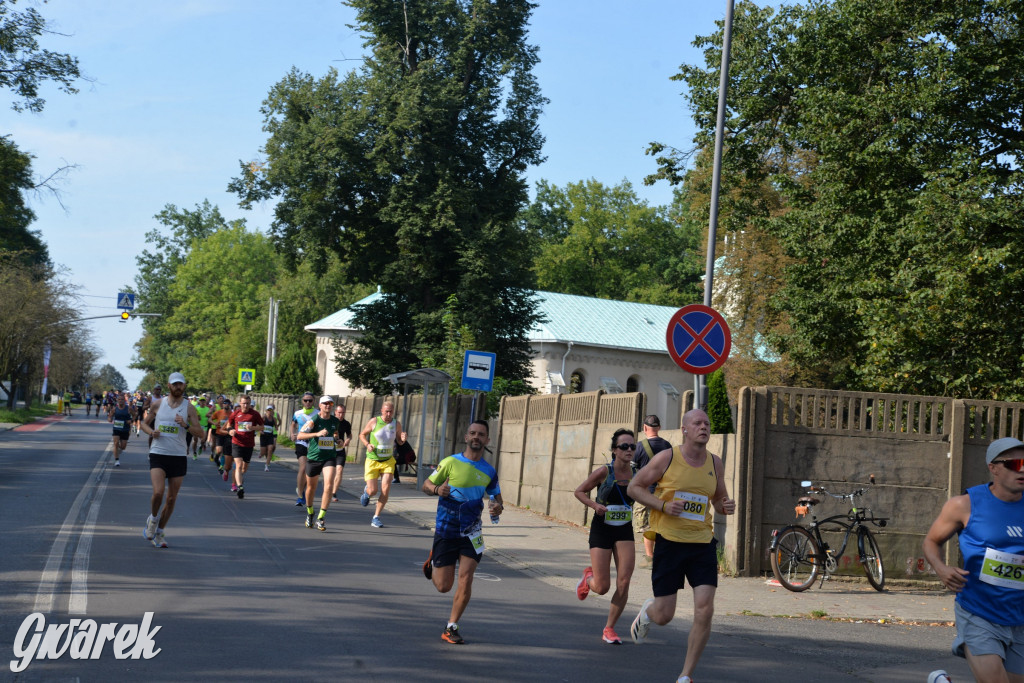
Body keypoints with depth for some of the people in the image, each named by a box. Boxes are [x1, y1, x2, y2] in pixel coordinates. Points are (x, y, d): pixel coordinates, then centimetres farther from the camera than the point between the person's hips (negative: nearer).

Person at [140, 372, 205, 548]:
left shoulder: (189, 408, 3)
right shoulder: (157, 404, 4)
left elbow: (199, 433, 0)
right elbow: (145, 423, 16)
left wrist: (186, 425, -17)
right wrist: (151, 432, -5)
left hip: (179, 456, 1)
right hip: (158, 454, -1)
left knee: (172, 499, 5)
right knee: (158, 492, -20)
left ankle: (159, 532, 22)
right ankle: (153, 518, 10)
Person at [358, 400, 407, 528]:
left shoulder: (396, 424, -1)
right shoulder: (374, 421, -8)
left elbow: (399, 441, 11)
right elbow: (362, 435, 3)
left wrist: (402, 439, -13)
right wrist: (367, 444, -16)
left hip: (388, 461, 2)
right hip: (372, 461, -2)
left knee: (385, 490, -11)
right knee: (372, 491, -6)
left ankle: (376, 517, 3)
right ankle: (366, 491, 34)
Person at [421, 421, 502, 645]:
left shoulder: (489, 471, 3)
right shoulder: (451, 462, -6)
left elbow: (496, 498, 15)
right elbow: (426, 485, 0)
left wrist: (498, 508, -9)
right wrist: (437, 490, -23)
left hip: (470, 533, 2)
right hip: (445, 531, -2)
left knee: (466, 580, -12)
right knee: (443, 586, 3)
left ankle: (451, 628, 4)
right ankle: (433, 561, 37)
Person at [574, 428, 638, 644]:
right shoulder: (604, 472, -12)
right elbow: (579, 492, -1)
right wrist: (594, 505, -17)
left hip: (625, 532, 3)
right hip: (601, 531, -3)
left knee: (624, 583, -8)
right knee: (602, 588, -3)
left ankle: (609, 628, 10)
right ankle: (588, 577, 35)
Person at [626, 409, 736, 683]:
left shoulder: (715, 463, 7)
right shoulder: (667, 458, -5)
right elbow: (634, 487, 0)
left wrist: (726, 507, -5)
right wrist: (664, 506, -14)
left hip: (703, 544, 3)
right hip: (669, 543, -3)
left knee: (705, 611, -10)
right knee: (664, 616, 1)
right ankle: (648, 610, 41)